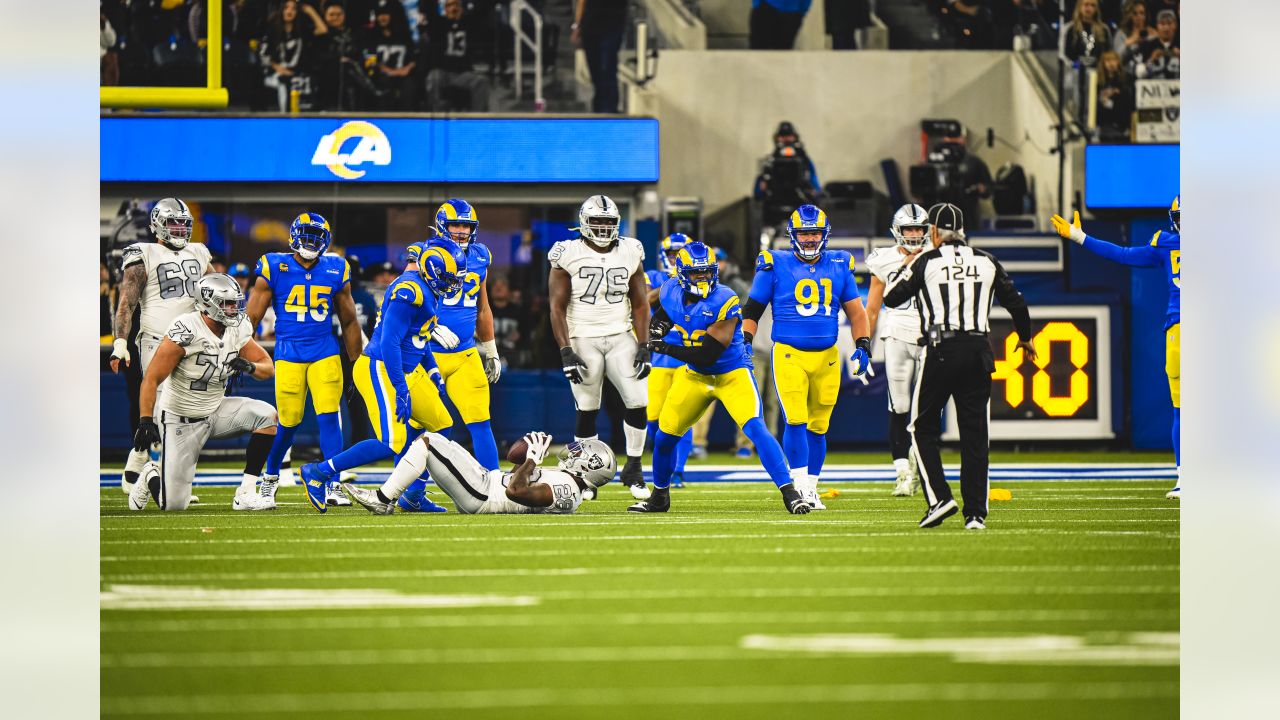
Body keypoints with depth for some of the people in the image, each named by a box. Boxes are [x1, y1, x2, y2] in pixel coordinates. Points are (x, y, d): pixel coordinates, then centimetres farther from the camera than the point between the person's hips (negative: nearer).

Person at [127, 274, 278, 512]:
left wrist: (250, 367, -20)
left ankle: (245, 495, -13)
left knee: (266, 415, -20)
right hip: (181, 419, -6)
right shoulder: (185, 331, -23)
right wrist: (145, 422, -26)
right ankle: (151, 476, 30)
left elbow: (268, 367, 4)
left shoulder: (238, 331, -4)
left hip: (215, 411, 6)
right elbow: (152, 379, -21)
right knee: (174, 507, -8)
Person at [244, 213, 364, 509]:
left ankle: (333, 485, -7)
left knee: (329, 417, -10)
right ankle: (270, 478, 28)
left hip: (325, 353, 2)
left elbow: (349, 321, 15)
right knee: (289, 423, 3)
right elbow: (252, 316, 1)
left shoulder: (335, 271, 5)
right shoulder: (274, 267, -3)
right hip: (288, 354, -2)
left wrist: (357, 363, 17)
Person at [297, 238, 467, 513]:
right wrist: (401, 390, -25)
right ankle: (318, 473, -5)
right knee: (392, 444, -16)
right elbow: (389, 342, -25)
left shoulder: (426, 292, 11)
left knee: (440, 425, 12)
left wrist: (433, 371, 23)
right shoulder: (409, 291, -20)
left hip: (408, 371, 11)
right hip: (381, 371, -11)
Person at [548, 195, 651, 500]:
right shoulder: (568, 256, -5)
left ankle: (633, 469, 8)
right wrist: (566, 352, -13)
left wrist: (644, 347, 0)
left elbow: (640, 305, 9)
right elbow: (557, 308, -6)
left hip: (621, 338, 3)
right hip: (583, 340, -3)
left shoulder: (630, 254, 5)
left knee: (638, 402, -8)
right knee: (587, 411, -1)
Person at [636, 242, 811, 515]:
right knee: (664, 437, 7)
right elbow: (660, 319, 17)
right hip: (694, 376, 6)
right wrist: (656, 331, -7)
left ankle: (790, 494, -20)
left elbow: (706, 355, -28)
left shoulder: (724, 303, -26)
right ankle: (659, 497, 30)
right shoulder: (671, 294, -7)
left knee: (755, 429, -23)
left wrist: (665, 348, -26)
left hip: (732, 375, -6)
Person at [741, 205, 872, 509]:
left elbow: (855, 312, 15)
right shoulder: (776, 266, 0)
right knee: (796, 421, -14)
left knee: (818, 426, 8)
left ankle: (811, 488, 17)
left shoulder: (839, 266, 9)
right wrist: (745, 343, -6)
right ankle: (801, 486, -9)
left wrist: (863, 346, 5)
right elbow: (753, 309, 5)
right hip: (789, 355, -3)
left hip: (827, 357, 3)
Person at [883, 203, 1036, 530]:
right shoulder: (986, 262, 9)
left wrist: (906, 268, 24)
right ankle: (975, 513, 3)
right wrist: (1025, 338, 33)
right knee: (975, 435, 6)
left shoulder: (926, 262, -2)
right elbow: (1016, 303, 16)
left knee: (924, 428, 9)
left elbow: (891, 298, 6)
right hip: (978, 351, 3)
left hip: (941, 352, -3)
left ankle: (939, 497, -6)